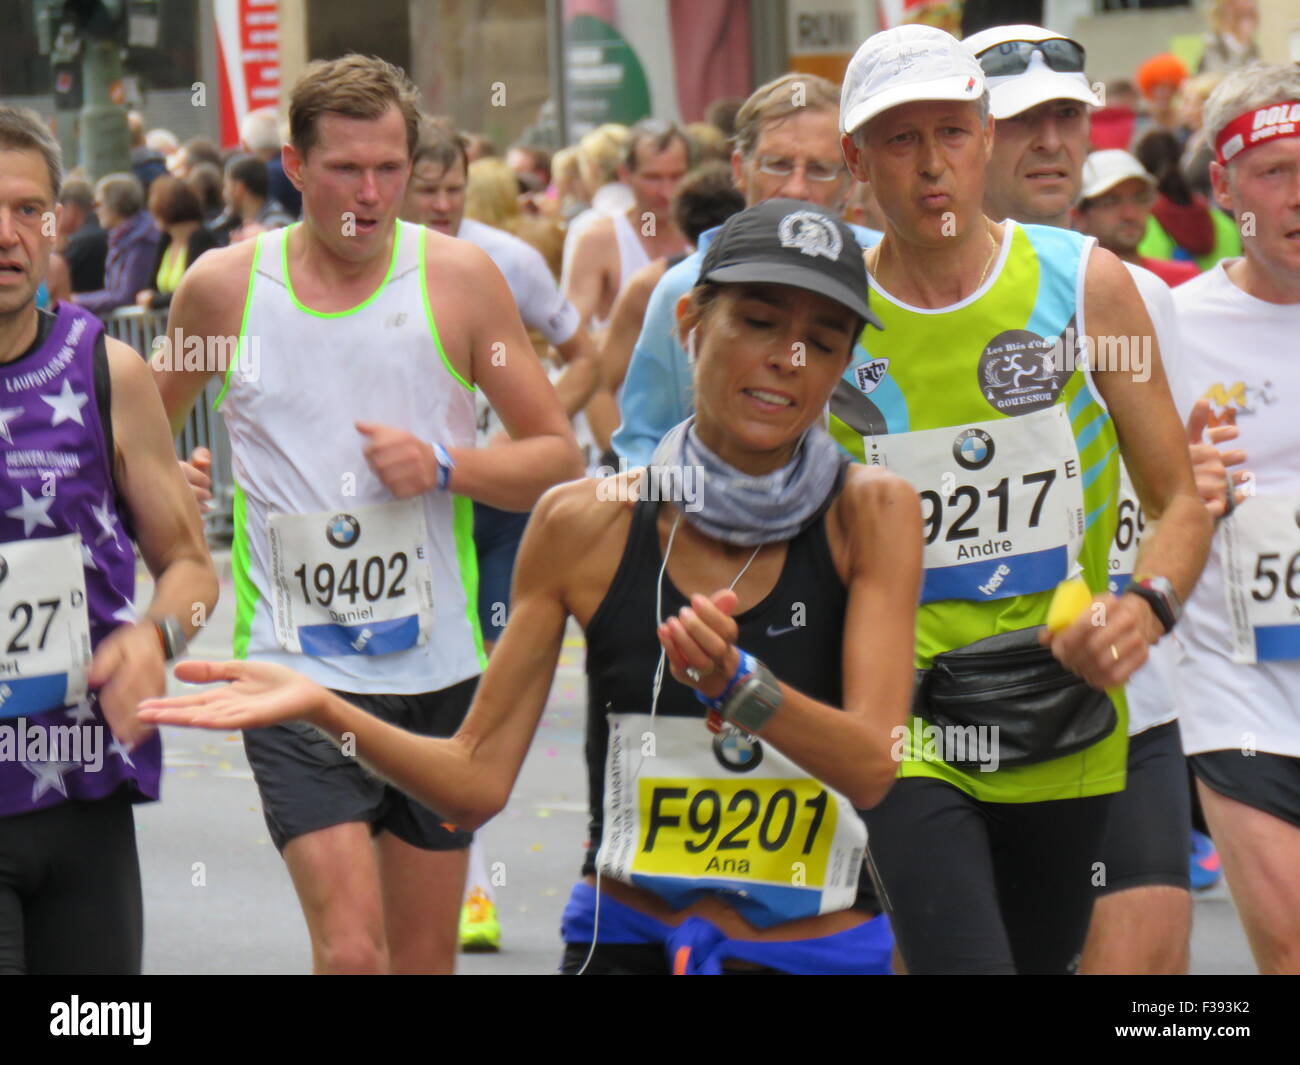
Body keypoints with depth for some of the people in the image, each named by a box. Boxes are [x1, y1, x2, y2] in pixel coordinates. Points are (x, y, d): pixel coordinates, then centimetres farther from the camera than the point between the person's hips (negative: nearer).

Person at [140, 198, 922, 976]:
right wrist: (321, 707, -15)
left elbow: (871, 767, -16)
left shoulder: (870, 515, -6)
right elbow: (477, 780, -1)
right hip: (621, 942, 2)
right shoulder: (585, 525, -3)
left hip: (815, 948, -2)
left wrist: (736, 683, -31)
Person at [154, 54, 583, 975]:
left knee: (426, 958, 10)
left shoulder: (458, 277, -1)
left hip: (436, 667, 2)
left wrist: (444, 467, -13)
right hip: (294, 667, -1)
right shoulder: (224, 285, 1)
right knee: (350, 949, -16)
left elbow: (559, 457, 3)